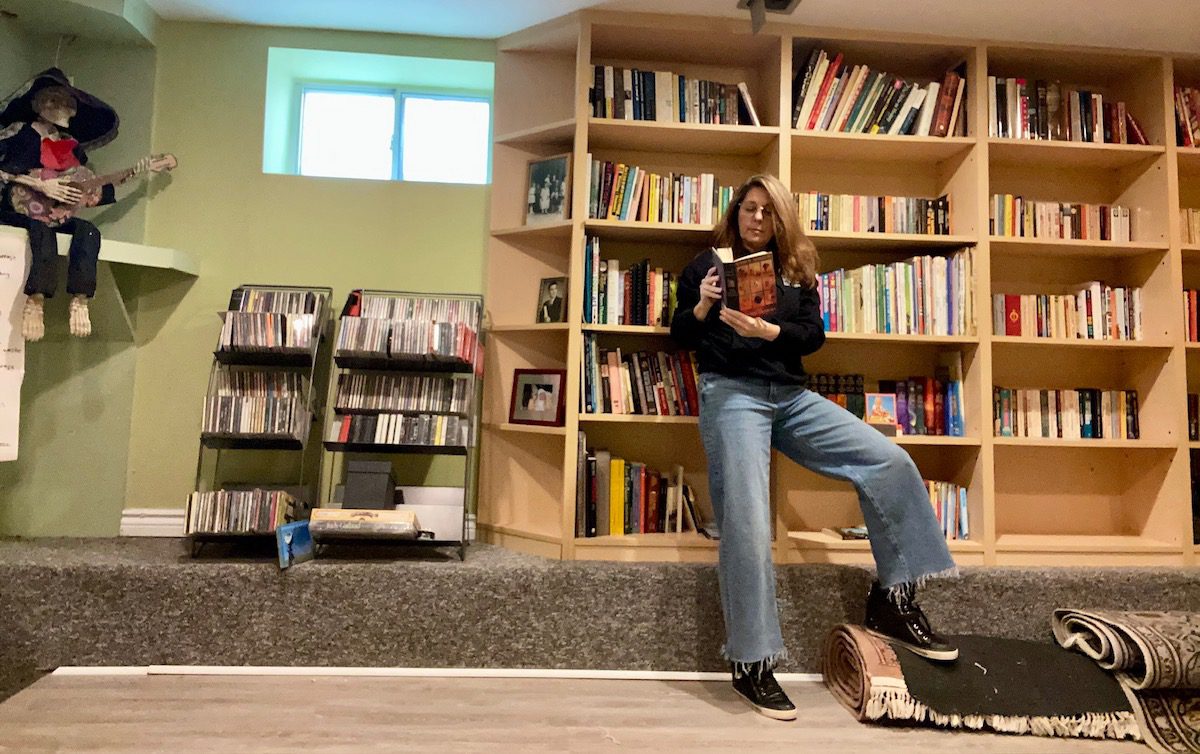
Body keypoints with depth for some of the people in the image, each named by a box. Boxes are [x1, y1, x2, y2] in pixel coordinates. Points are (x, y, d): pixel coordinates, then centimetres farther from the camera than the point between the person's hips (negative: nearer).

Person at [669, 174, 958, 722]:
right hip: (731, 392, -4)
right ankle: (750, 663, -4)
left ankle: (893, 603, 5)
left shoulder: (796, 270, 19)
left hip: (792, 395, 4)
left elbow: (813, 335, 6)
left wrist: (769, 331, -14)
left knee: (891, 463, -9)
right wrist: (702, 305, -14)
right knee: (746, 523, -16)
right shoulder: (707, 263, 12)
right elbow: (679, 335, 7)